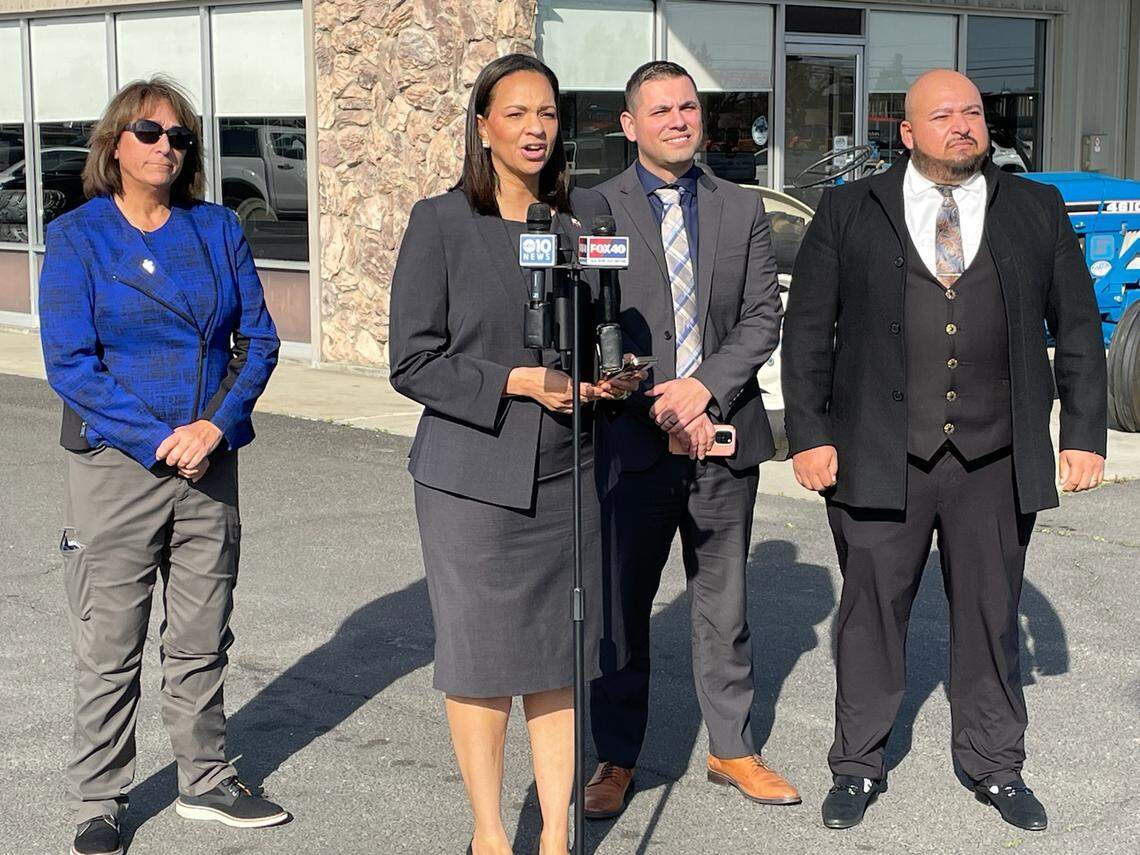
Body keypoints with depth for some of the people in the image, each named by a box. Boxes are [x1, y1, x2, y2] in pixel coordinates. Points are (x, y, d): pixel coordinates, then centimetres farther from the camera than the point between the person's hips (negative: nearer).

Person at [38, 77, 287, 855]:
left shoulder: (218, 229, 6)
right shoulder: (78, 237, -4)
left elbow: (258, 339, 5)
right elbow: (69, 362, -9)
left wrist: (216, 424, -11)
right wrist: (159, 439, -15)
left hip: (211, 464, 3)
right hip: (116, 468, -3)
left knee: (202, 638, 13)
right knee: (109, 649, 3)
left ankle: (207, 782, 28)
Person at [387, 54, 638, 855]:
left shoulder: (587, 213, 6)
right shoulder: (440, 222, -5)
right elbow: (413, 361, -6)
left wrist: (610, 377, -6)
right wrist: (518, 382, -16)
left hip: (565, 471, 3)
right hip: (472, 474, -3)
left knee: (559, 653, 9)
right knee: (480, 654, 5)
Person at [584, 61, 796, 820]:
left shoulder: (743, 210, 9)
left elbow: (763, 319, 3)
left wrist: (703, 387, -12)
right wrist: (663, 408, -13)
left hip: (723, 438, 3)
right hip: (630, 441, -2)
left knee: (724, 604, 12)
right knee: (620, 607, 6)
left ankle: (732, 749, 25)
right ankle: (617, 759, 19)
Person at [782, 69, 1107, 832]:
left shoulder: (1036, 210, 7)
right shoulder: (849, 212, 3)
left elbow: (1078, 328, 9)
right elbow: (808, 330, 3)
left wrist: (1084, 434, 2)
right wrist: (809, 434, -4)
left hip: (998, 461, 1)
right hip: (878, 455, -1)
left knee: (992, 615, 10)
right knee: (871, 614, 7)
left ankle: (997, 766, 26)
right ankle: (859, 766, 22)